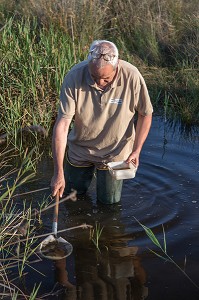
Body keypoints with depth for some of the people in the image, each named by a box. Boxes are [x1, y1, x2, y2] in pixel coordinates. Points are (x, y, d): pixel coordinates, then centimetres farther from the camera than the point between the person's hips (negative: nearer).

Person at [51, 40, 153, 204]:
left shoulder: (132, 77, -26)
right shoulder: (74, 77, -27)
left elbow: (145, 114, -9)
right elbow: (62, 125, -28)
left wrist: (136, 150, -16)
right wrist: (58, 172, -30)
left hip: (115, 152, -1)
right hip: (80, 149, 1)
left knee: (109, 201, 12)